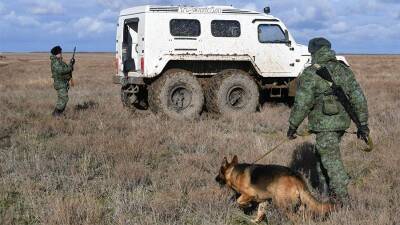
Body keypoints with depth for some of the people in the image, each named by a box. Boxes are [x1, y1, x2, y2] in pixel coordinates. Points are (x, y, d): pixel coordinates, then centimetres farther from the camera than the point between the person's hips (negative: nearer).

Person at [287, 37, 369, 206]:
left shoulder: (311, 74, -10)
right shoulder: (345, 70, 9)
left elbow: (302, 103, -13)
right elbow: (359, 98, 8)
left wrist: (293, 126, -3)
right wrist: (363, 124, 13)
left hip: (324, 124, -7)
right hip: (343, 121, 7)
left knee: (332, 162, -3)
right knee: (322, 154, 23)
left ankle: (342, 201, -2)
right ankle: (328, 189, 29)